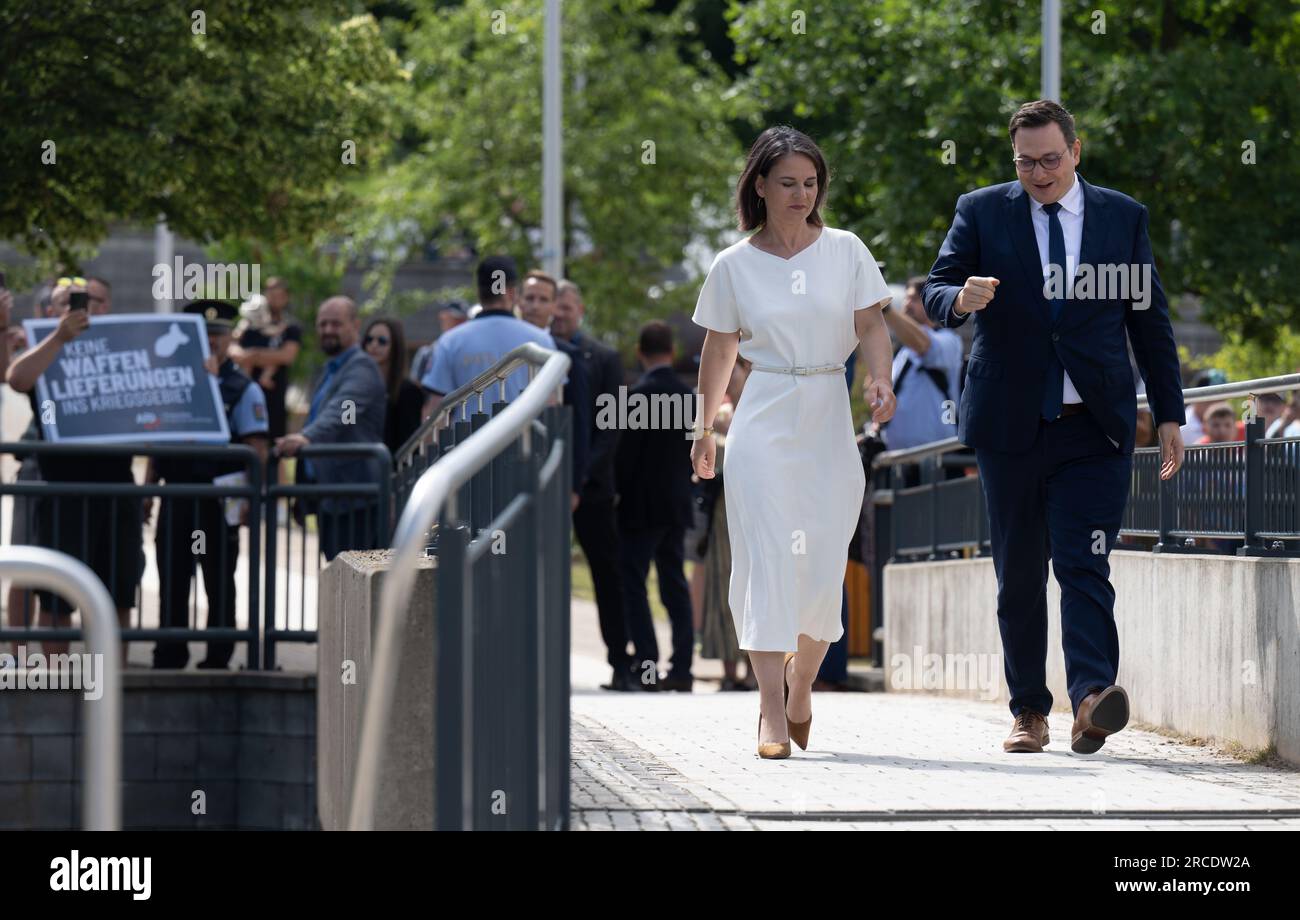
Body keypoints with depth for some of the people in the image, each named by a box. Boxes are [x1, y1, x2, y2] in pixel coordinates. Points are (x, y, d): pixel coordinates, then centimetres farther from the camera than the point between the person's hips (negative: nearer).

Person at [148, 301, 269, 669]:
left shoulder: (244, 390, -2)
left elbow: (257, 450, -8)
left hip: (218, 498, -4)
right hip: (176, 497, 4)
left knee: (219, 584, 4)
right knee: (172, 581, 6)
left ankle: (218, 659, 10)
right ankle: (168, 657, 14)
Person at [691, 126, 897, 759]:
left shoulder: (845, 252, 5)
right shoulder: (733, 266, 4)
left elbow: (871, 327, 1)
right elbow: (719, 352, 13)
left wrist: (881, 380, -18)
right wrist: (705, 430, 17)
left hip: (830, 421, 1)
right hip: (763, 422, -1)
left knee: (823, 567, 1)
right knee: (767, 557, -11)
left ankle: (801, 681, 28)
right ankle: (772, 710, -13)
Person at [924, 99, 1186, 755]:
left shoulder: (1123, 217, 8)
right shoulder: (981, 213, 6)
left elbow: (1150, 321, 11)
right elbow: (935, 293, 0)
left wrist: (1169, 415, 8)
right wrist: (960, 299, -25)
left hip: (1095, 429, -1)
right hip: (1010, 424, 1)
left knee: (1084, 565, -14)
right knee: (1019, 573, 6)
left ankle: (1091, 698, -27)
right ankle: (1029, 711, 14)